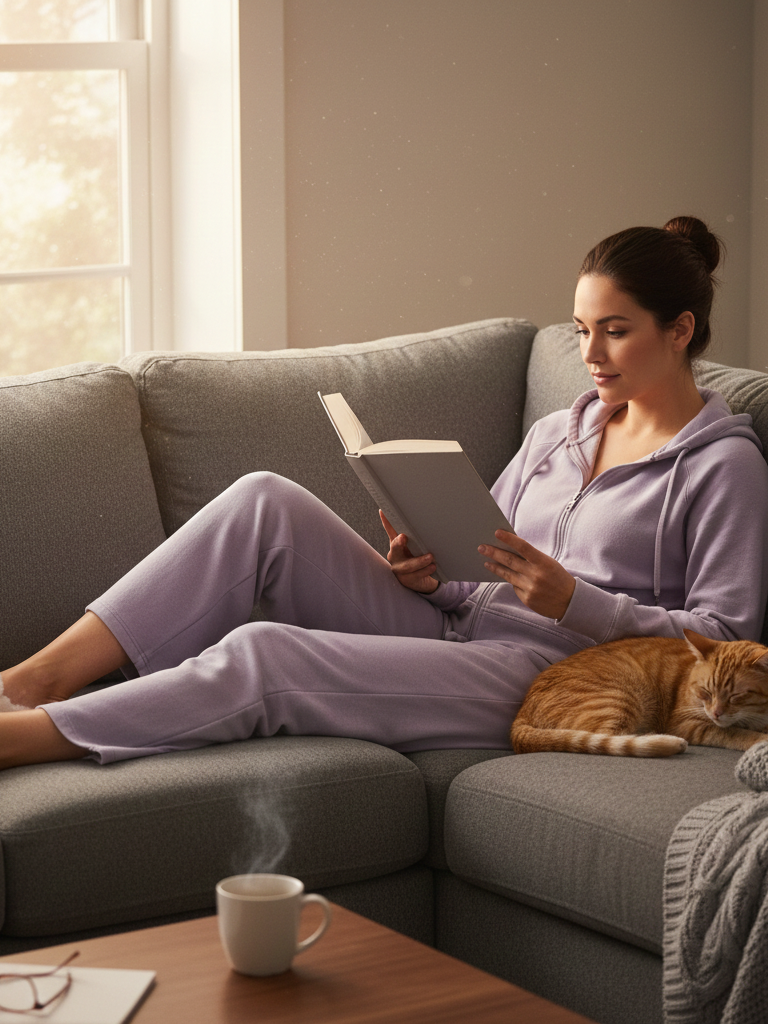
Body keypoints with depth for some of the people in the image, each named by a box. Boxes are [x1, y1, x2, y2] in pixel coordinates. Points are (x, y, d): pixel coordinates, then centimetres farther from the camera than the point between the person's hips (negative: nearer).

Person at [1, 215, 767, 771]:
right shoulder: (558, 432, 23)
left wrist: (576, 602, -16)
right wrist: (429, 575, -2)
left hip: (543, 670, -7)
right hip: (453, 628, 7)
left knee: (259, 656, -26)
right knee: (265, 502, -15)